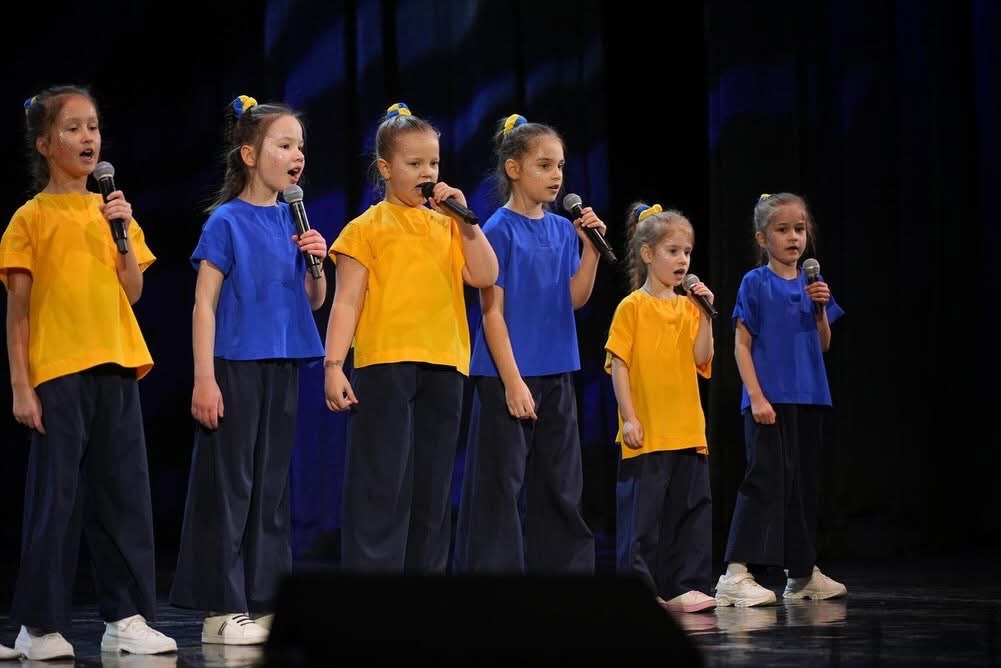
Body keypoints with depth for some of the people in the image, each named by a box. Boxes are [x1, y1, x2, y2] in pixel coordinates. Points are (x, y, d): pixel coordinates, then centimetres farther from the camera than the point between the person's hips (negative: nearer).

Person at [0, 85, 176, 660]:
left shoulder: (111, 211, 13)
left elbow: (133, 292, 9)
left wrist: (123, 231, -5)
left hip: (116, 368, 5)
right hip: (58, 374, -5)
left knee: (125, 494, 4)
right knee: (57, 498, -3)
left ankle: (127, 616, 10)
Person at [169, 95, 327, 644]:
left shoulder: (292, 220, 10)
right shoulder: (227, 221, -7)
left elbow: (314, 301, 15)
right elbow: (204, 303, -9)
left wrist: (317, 262, -5)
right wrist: (204, 378, -15)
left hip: (283, 367, 6)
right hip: (235, 367, -6)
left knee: (272, 484, 9)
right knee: (229, 484, -3)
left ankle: (264, 602, 15)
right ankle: (223, 608, 1)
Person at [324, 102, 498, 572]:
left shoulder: (447, 226, 14)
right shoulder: (368, 228, 1)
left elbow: (485, 277, 3)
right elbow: (347, 302, -4)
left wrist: (466, 221, -3)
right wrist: (334, 365, -13)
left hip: (443, 366, 5)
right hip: (385, 364, -5)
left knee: (433, 486, 9)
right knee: (382, 484, -7)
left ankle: (426, 574, 16)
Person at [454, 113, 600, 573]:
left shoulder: (562, 229, 9)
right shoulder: (500, 230, -9)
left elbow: (576, 298, 7)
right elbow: (492, 311, -12)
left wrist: (591, 246, -6)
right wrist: (512, 381, -16)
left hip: (556, 375, 7)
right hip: (508, 375, -7)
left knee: (560, 484, 10)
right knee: (501, 485, -4)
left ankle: (566, 572, 16)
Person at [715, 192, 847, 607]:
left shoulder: (811, 284, 12)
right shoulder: (755, 284, -4)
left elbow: (823, 345, 15)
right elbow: (742, 344, -7)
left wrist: (821, 309, -3)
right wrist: (756, 397, -15)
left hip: (808, 398, 6)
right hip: (770, 400, -6)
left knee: (805, 481, 12)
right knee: (767, 478, -14)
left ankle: (802, 572, 23)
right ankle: (735, 575, -17)